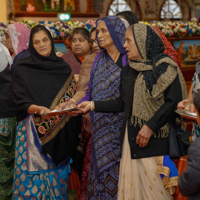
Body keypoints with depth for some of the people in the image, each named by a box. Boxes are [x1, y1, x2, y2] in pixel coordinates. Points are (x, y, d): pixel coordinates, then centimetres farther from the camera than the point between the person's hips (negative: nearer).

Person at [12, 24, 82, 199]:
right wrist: (39, 109, -23)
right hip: (34, 132, -2)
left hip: (61, 133, 3)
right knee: (34, 176, -3)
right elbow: (22, 103, -6)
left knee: (57, 177, 5)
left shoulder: (63, 67, 9)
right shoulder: (23, 68, 0)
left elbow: (72, 97, 12)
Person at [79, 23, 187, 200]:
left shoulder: (165, 67, -7)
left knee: (153, 185, -4)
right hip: (131, 137, 6)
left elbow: (173, 102, -14)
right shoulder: (128, 70, 14)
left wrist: (151, 126, -16)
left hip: (155, 138, -6)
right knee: (132, 185, 6)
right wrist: (94, 105, 10)